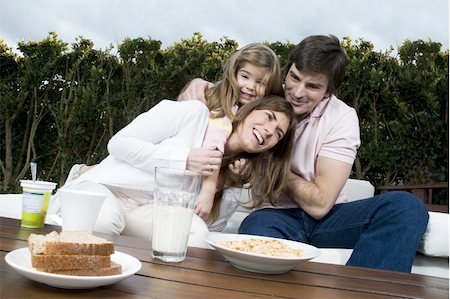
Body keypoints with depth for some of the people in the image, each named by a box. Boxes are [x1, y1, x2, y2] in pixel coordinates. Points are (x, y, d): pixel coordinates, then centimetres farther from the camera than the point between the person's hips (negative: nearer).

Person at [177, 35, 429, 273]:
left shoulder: (342, 118, -10)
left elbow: (319, 204, -14)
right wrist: (199, 85, -13)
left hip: (324, 218, 1)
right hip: (274, 214, 0)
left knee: (407, 207, -26)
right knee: (256, 232, -40)